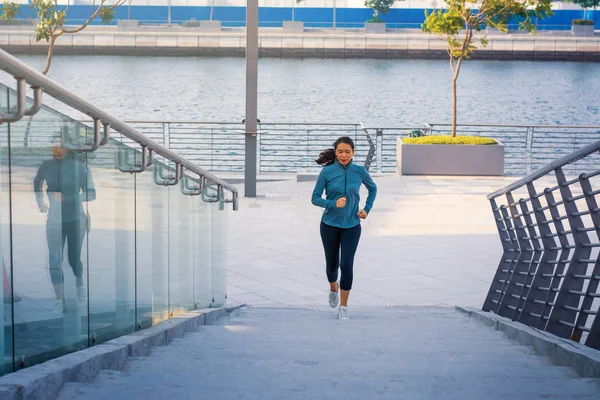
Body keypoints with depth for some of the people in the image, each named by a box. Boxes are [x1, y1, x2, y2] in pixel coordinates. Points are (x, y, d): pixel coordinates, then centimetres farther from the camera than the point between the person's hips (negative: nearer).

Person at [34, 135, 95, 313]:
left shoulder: (78, 167, -11)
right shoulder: (46, 165, -2)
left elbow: (91, 194, -13)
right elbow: (37, 182, 21)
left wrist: (66, 198, -24)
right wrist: (40, 202, 11)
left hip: (75, 219, -2)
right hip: (54, 220, 2)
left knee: (73, 258, 10)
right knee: (55, 259, -11)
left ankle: (79, 283, 43)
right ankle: (60, 301, -8)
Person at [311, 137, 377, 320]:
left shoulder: (360, 171, -5)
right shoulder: (327, 172, -10)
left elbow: (373, 189, 14)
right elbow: (315, 198, -7)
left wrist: (367, 209, 4)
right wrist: (333, 204, -23)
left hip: (351, 226, 0)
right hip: (330, 225, 0)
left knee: (347, 265, -12)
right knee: (332, 265, 12)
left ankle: (343, 307, 0)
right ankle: (333, 289, 46)